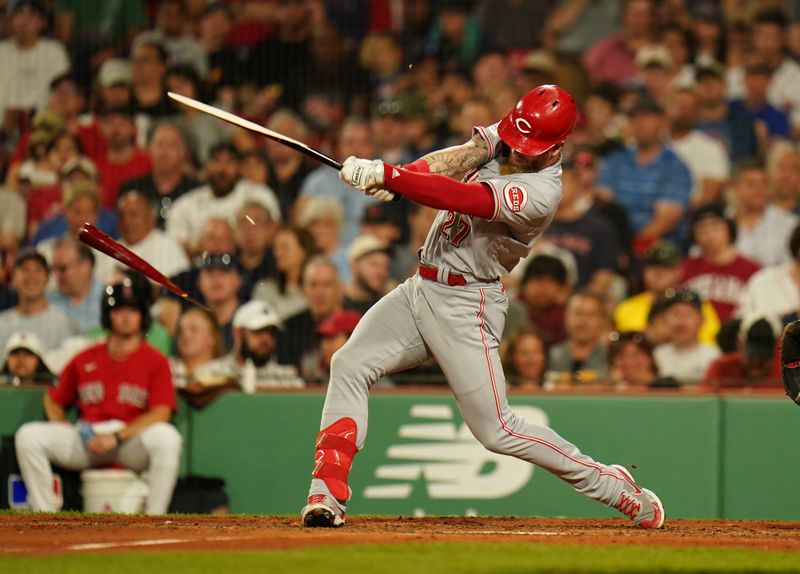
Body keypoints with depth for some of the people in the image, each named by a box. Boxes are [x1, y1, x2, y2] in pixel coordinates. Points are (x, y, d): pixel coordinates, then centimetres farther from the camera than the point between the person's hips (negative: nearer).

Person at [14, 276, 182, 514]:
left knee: (167, 437, -36)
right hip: (84, 443, 3)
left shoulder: (155, 361, 3)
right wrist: (65, 431, 0)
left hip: (132, 444, -3)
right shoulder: (84, 359, 13)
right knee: (28, 435, -17)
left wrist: (117, 437, -19)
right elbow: (54, 400, 22)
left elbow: (161, 412, -9)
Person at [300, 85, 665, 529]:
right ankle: (328, 496, -7)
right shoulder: (507, 137, 1)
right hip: (422, 289, 8)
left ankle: (613, 486, 9)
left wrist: (386, 174, -39)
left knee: (497, 431, -6)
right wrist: (390, 178, -29)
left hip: (466, 306, -8)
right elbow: (458, 158, -11)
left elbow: (460, 197, -34)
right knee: (350, 365, -7)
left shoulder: (540, 193, -24)